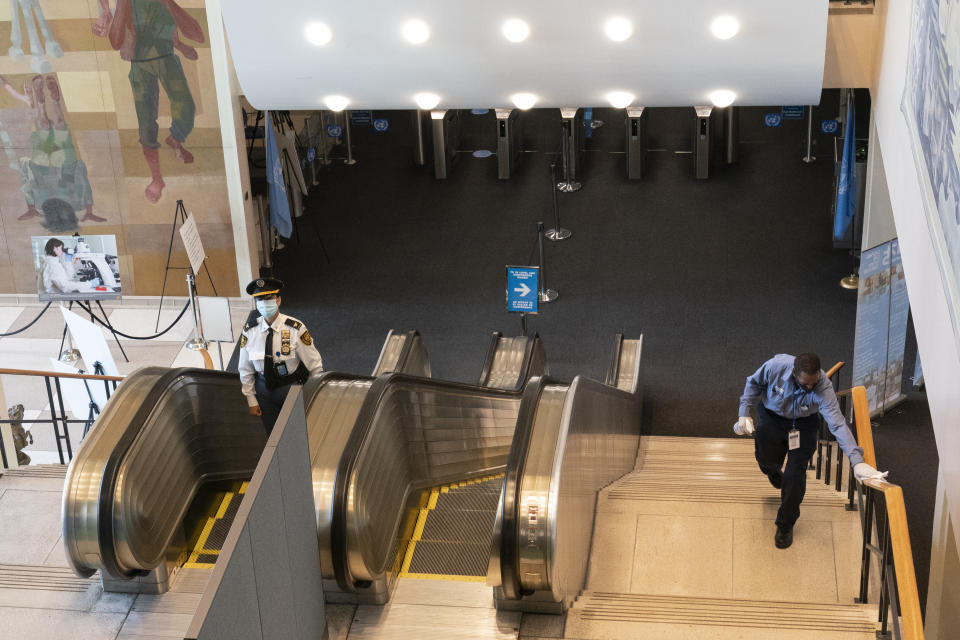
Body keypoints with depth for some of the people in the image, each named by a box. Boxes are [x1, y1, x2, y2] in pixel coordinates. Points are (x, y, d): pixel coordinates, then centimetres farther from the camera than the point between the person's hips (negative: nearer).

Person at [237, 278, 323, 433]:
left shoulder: (295, 329, -17)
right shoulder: (250, 331, -9)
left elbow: (315, 365, -10)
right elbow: (245, 370, 2)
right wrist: (251, 401, 3)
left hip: (292, 388, -2)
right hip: (264, 390, 2)